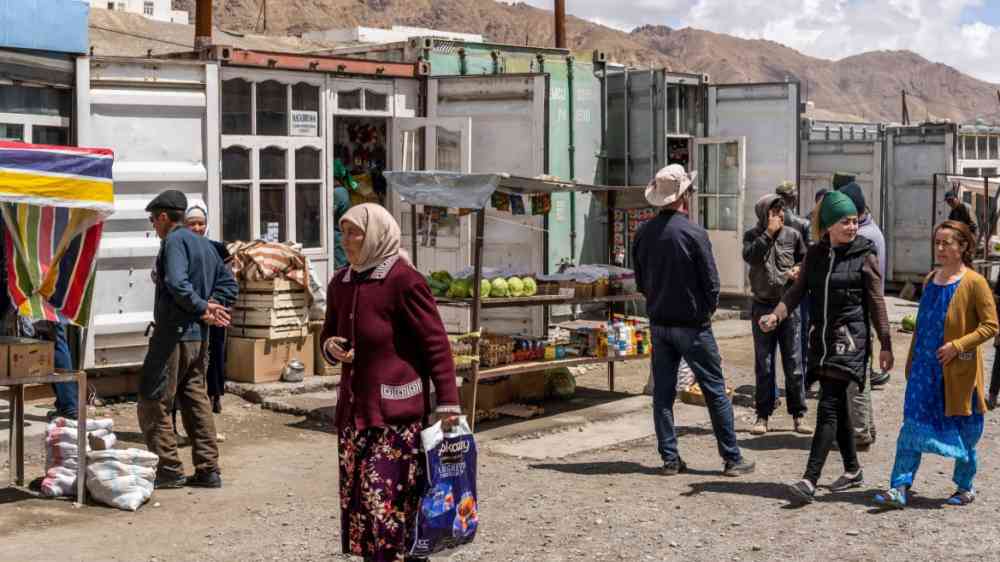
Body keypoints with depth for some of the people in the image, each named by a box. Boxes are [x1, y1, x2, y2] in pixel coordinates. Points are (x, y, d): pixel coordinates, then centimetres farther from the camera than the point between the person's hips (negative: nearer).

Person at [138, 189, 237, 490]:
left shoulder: (175, 241, -10)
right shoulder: (204, 243, 17)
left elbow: (177, 283, -25)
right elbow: (228, 282, 16)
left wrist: (202, 308, -15)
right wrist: (210, 305, 3)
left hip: (174, 334, -9)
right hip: (199, 336, 9)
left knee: (153, 403, 0)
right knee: (196, 400, 12)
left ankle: (169, 469, 0)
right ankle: (208, 470, 12)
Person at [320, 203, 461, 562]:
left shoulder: (403, 280, -11)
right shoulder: (340, 284, 10)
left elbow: (436, 343, -12)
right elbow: (329, 333, 24)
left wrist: (448, 403, -15)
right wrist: (330, 347, -1)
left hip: (397, 410, -7)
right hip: (354, 408, 8)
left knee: (388, 499, -10)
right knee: (356, 498, 10)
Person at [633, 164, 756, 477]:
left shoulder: (644, 234, 0)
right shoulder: (694, 234, -15)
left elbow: (640, 281, 8)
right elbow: (711, 282, -12)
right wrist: (707, 310, 6)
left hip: (659, 323, 5)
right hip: (692, 325, -5)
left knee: (663, 392, 9)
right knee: (715, 392, 4)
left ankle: (669, 458, 11)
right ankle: (732, 459, 8)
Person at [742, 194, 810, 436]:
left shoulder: (793, 235, 2)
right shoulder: (753, 236, 0)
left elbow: (805, 261, 15)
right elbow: (749, 255, -21)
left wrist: (798, 270, -6)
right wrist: (769, 232, -20)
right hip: (762, 307, 0)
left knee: (794, 364, 3)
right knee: (764, 365, 5)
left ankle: (799, 414, 11)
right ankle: (763, 415, 12)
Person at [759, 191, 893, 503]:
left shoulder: (864, 254, -4)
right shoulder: (815, 254, 9)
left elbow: (876, 302, -2)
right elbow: (799, 289, 3)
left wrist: (886, 345, -2)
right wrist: (776, 315, -16)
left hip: (850, 338, -5)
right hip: (821, 337, 5)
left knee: (828, 406, -12)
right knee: (837, 406, 12)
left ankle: (810, 479, -17)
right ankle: (853, 469, 27)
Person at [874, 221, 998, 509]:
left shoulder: (974, 283, -9)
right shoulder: (930, 279, 9)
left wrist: (958, 345, -20)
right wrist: (911, 363, 16)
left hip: (959, 370, -5)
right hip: (925, 368, 5)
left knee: (964, 431, 10)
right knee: (912, 425, -3)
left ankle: (965, 487, 27)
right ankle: (899, 488, -4)